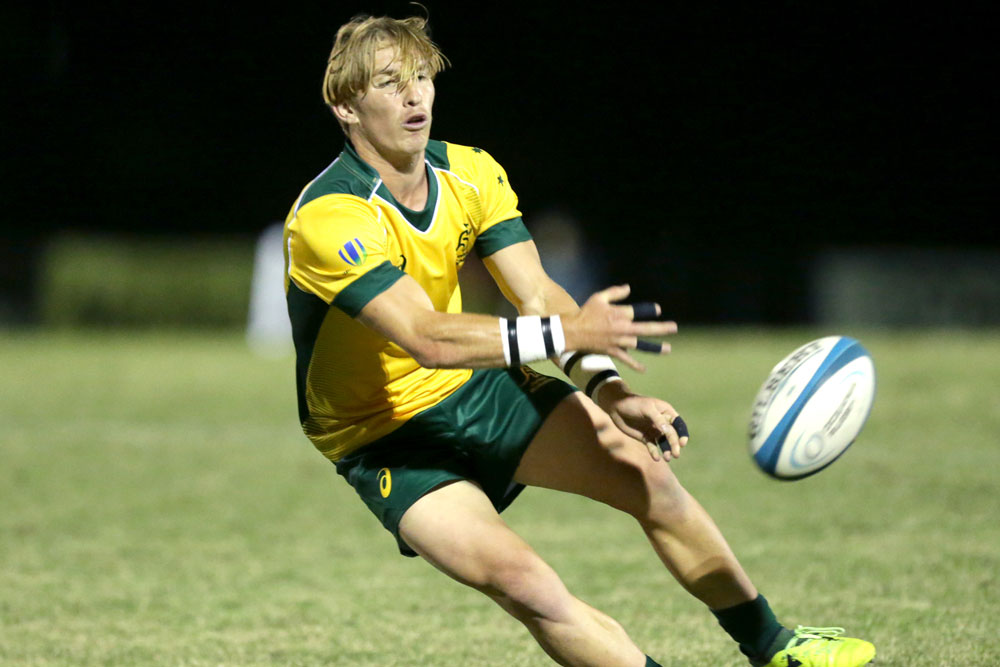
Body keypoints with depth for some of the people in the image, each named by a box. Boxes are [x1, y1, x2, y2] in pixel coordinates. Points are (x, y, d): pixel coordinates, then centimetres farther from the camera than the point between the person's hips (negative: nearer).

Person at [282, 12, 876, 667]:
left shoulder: (471, 173, -4)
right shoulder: (328, 218, -27)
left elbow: (538, 294, -11)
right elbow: (427, 338, -37)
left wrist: (606, 386, -28)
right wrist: (564, 333, -45)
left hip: (477, 388, 6)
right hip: (387, 441, -6)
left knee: (646, 470, -5)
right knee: (526, 584, -27)